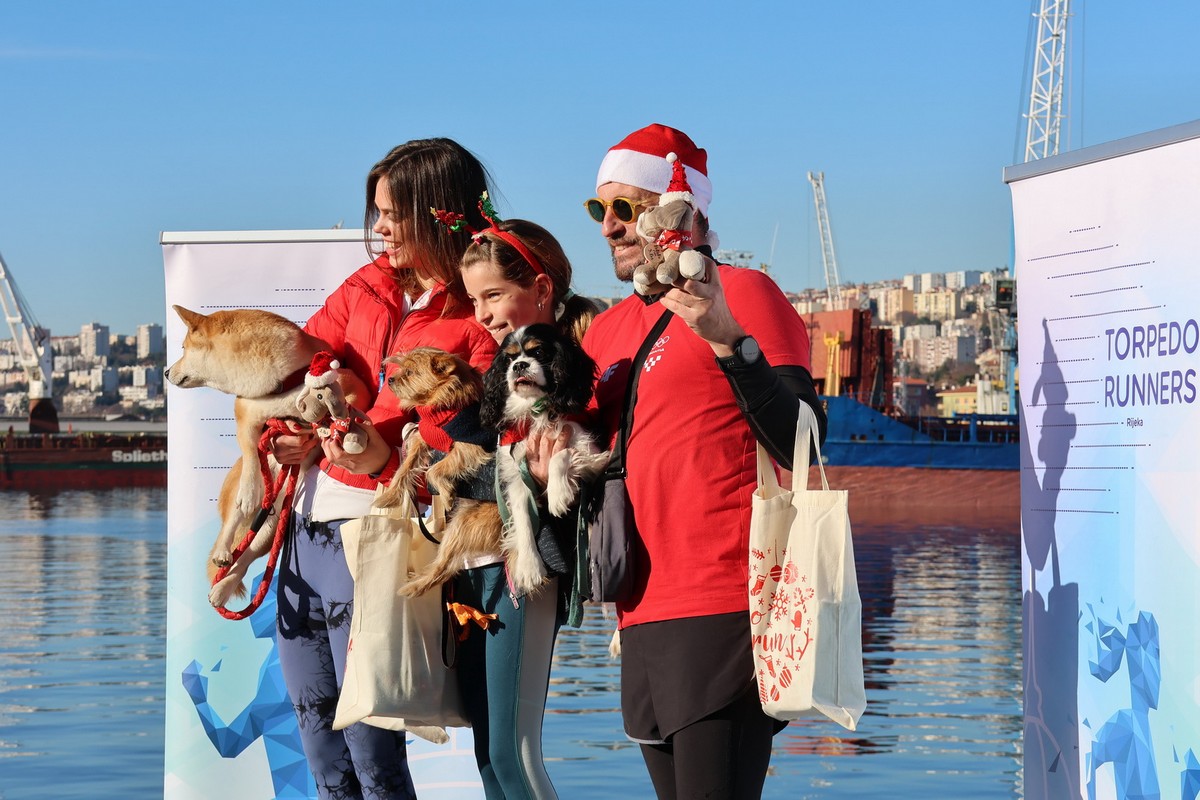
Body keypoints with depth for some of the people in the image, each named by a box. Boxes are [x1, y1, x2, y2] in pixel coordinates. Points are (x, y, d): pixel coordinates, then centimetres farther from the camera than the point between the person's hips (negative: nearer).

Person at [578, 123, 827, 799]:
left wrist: (726, 339, -23)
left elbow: (801, 444, -13)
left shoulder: (742, 293, -3)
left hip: (724, 614, -8)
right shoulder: (607, 331, 18)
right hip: (642, 620, 8)